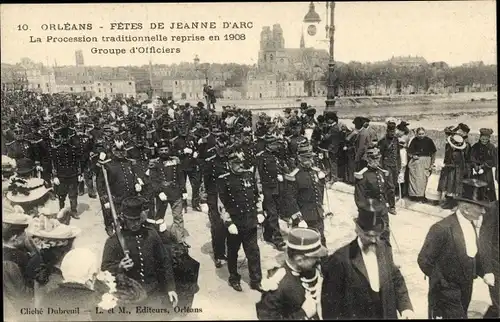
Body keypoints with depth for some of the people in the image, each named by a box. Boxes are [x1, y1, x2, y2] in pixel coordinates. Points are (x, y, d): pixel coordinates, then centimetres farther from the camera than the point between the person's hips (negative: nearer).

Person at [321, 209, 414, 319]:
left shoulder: (384, 249, -2)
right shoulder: (341, 259, -20)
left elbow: (396, 278, 5)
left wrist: (405, 306, -7)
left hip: (386, 315, 5)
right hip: (355, 315, -5)